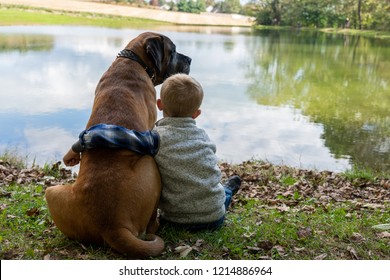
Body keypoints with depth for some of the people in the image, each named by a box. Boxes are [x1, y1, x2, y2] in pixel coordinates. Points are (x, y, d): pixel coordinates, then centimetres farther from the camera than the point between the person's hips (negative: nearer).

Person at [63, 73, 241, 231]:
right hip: (215, 219, 3)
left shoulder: (156, 139, -19)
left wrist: (77, 147, -12)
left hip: (177, 221, -2)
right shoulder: (203, 136, -6)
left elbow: (105, 134, -30)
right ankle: (226, 193, 67)